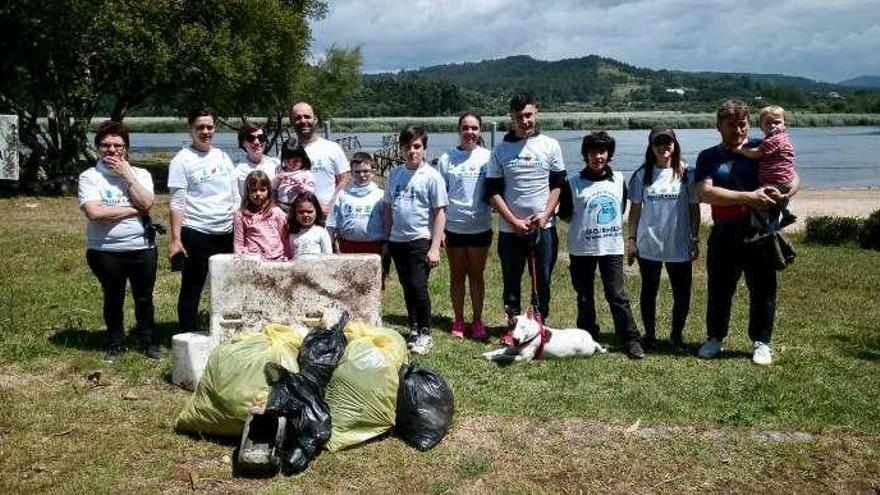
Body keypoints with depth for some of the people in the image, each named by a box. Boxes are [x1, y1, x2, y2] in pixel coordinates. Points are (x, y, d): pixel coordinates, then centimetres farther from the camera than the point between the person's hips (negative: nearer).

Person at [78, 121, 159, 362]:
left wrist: (127, 175, -12)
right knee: (113, 299, 13)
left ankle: (148, 342, 28)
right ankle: (115, 345, 29)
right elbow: (94, 212, -19)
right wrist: (133, 209, -14)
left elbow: (146, 203, -13)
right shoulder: (89, 177, -4)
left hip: (142, 248, 2)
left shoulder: (140, 174, 5)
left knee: (144, 298, 12)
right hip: (105, 251, -2)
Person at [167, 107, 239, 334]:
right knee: (192, 288, 4)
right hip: (195, 233, -5)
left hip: (226, 233, 6)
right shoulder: (182, 160, -5)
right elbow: (177, 203, -9)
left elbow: (235, 197, 14)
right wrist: (176, 239, -14)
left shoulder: (223, 158, 11)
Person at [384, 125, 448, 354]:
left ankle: (424, 333, 6)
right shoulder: (395, 174, 8)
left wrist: (435, 248, -12)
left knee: (418, 287, -9)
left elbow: (440, 213, -8)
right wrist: (386, 239, 12)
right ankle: (413, 329, 28)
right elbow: (388, 208, 15)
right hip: (397, 241, 5)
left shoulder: (432, 176, -6)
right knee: (407, 288, 14)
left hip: (420, 241, -5)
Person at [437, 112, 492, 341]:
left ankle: (477, 321, 20)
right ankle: (458, 322, 20)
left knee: (476, 275, 10)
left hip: (480, 226, 0)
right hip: (453, 226, 0)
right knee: (457, 275, 9)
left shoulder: (487, 157, -1)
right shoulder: (446, 159, 1)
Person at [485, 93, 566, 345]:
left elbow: (557, 185, 4)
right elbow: (493, 192, 0)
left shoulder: (550, 145, 3)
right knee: (511, 280, 7)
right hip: (510, 229, 0)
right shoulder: (501, 150, 2)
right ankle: (512, 326, 19)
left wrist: (545, 215, -10)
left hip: (543, 227, 0)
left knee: (543, 279, 4)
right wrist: (514, 221, -9)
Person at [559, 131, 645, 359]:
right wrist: (584, 223, 2)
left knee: (618, 296, -2)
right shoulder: (574, 182, -4)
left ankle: (631, 341, 4)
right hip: (581, 249, -1)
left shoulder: (618, 179, 5)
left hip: (612, 247, 1)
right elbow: (564, 213, 4)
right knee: (585, 298, 9)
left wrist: (611, 225, 10)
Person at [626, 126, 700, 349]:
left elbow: (694, 208, 3)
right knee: (648, 292, 10)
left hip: (679, 247, 0)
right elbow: (635, 209, 5)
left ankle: (676, 335, 23)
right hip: (648, 246, 1)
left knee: (682, 295, 4)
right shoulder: (642, 175, 1)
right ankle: (649, 335, 25)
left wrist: (695, 240, 1)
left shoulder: (687, 174, 0)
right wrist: (631, 240, 2)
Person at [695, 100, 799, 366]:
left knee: (763, 289, 6)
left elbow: (793, 176, 2)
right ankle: (715, 338, 28)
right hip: (724, 234, 1)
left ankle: (761, 342, 21)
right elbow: (706, 192, -12)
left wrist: (784, 192, -21)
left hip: (759, 232, -1)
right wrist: (748, 197, -21)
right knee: (719, 289, 11)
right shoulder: (708, 157, 3)